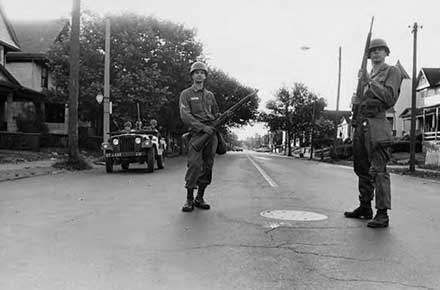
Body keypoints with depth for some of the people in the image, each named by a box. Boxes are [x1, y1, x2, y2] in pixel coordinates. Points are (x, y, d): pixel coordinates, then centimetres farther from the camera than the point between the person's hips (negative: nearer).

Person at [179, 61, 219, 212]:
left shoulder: (210, 95, 20)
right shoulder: (186, 94, 6)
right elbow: (185, 116, -6)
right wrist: (202, 127, -17)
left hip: (211, 133, 4)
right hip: (196, 133, -4)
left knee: (207, 167, 2)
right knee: (194, 165, -17)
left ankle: (200, 198, 11)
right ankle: (189, 199, -7)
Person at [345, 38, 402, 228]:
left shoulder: (392, 72, 4)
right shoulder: (367, 76, 25)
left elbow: (390, 98, -11)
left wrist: (369, 82, -12)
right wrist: (355, 100, 3)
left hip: (377, 124, -8)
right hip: (360, 124, 8)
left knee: (378, 170, -13)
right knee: (362, 168, 11)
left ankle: (382, 214, -12)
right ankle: (365, 208, 22)